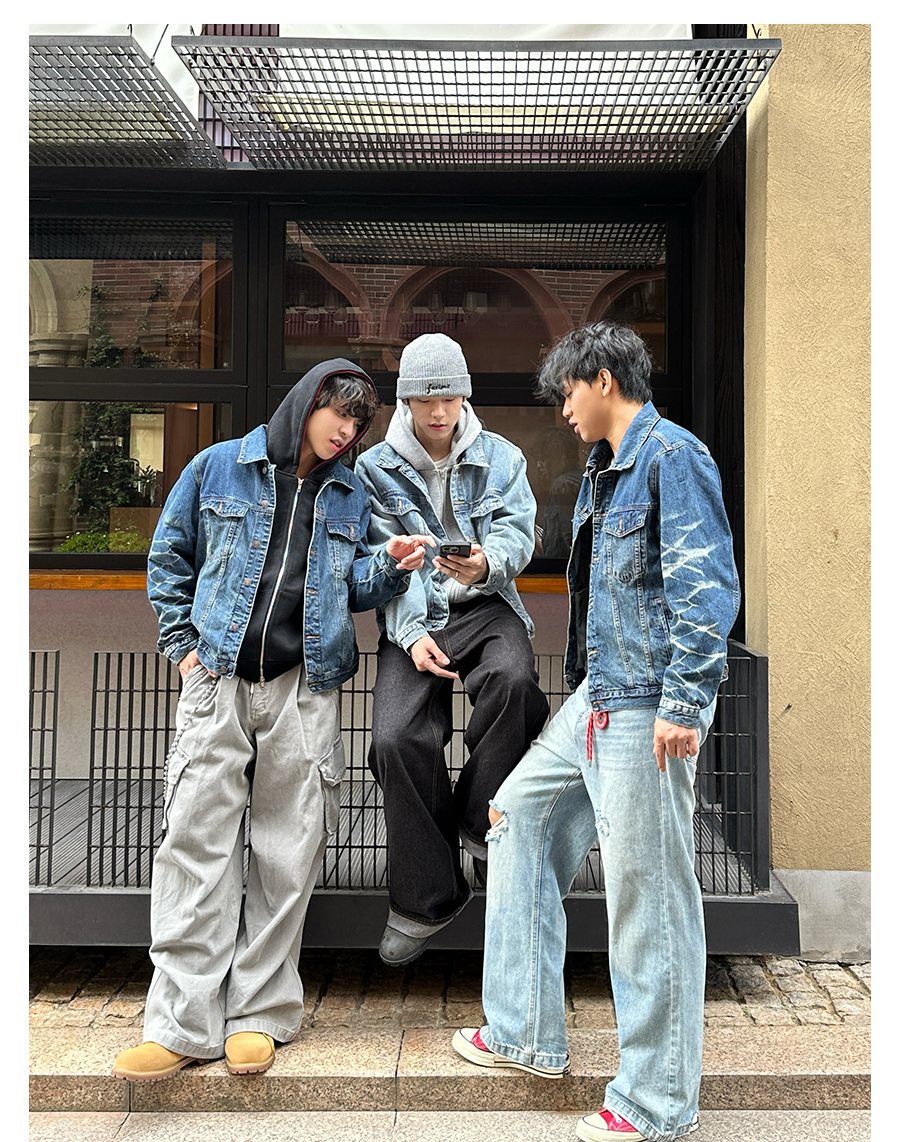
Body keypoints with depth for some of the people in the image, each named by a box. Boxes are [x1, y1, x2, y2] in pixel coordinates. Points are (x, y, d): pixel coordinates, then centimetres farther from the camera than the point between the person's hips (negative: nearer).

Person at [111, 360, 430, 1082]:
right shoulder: (219, 467, 8)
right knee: (197, 840, -6)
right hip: (217, 680, -1)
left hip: (306, 687, 2)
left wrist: (391, 566, -3)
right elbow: (170, 558, 14)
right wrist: (182, 643, 5)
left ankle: (260, 1013, 13)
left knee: (289, 849, 1)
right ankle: (184, 1023, 2)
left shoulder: (349, 493, 15)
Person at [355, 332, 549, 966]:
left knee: (512, 680, -35)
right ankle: (428, 896, -5)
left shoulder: (501, 457, 9)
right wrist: (412, 634, -15)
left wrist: (486, 564, -27)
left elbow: (518, 533, -2)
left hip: (488, 607, 0)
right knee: (396, 739, -21)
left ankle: (481, 824, -11)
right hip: (415, 619, 0)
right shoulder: (375, 469, 7)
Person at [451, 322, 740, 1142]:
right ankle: (525, 1033, 24)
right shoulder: (605, 469, 18)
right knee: (519, 814, 14)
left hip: (647, 706, -10)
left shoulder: (672, 455, -11)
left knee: (647, 889, -3)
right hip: (595, 697, 10)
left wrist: (684, 702, -23)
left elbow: (707, 586, -19)